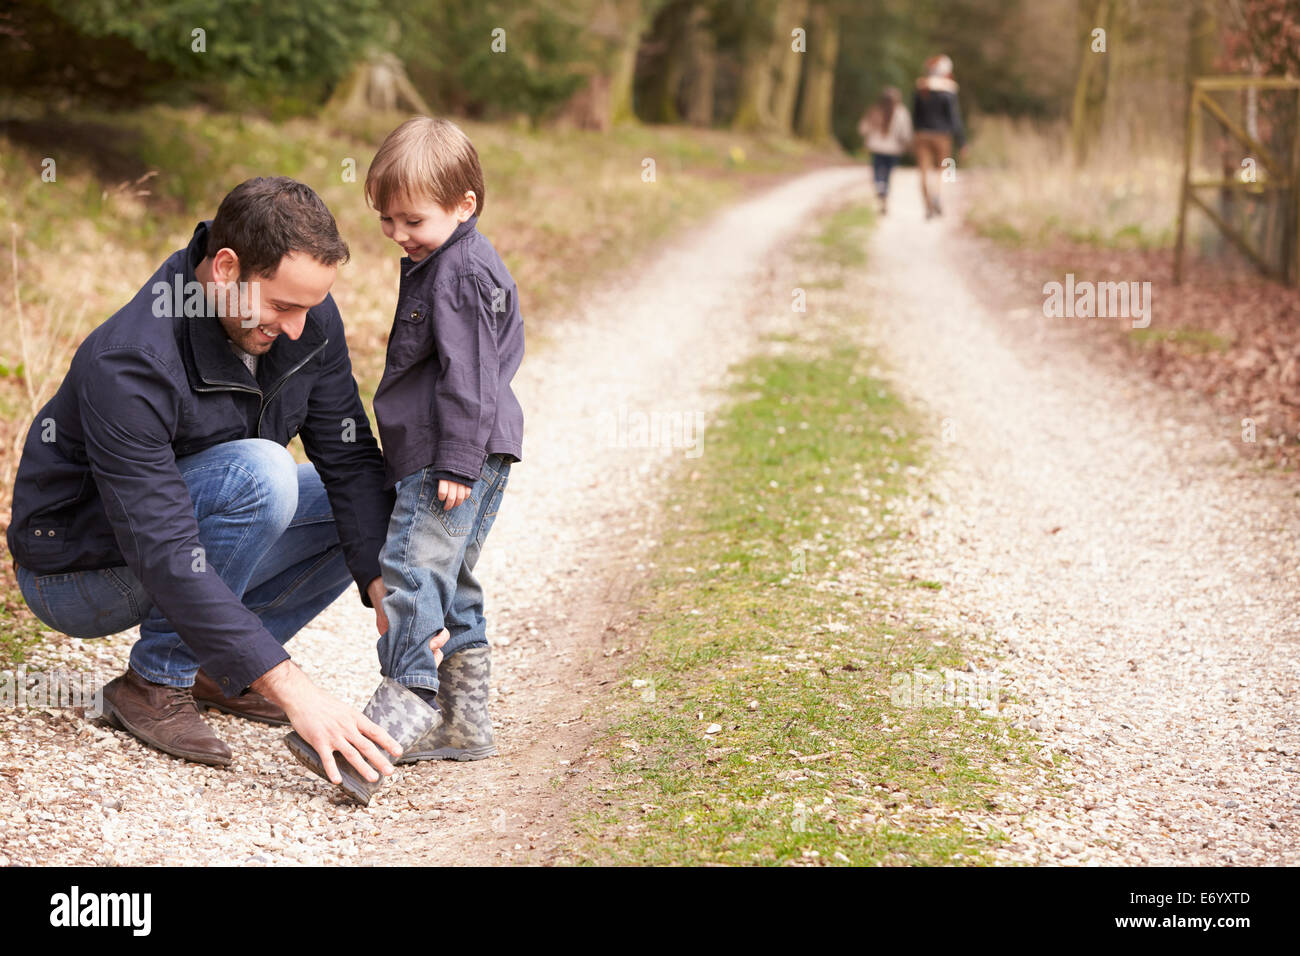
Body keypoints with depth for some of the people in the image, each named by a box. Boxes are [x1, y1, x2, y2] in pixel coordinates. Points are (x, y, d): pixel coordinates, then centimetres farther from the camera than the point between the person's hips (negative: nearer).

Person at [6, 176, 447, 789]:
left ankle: (214, 668, 4)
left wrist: (385, 586, -25)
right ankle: (155, 682, -15)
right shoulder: (128, 367, -35)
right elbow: (166, 558, -38)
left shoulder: (307, 319, -13)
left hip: (190, 518, 8)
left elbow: (349, 458, -9)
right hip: (79, 573, -8)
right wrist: (290, 688, -42)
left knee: (369, 505, -4)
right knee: (260, 473, -32)